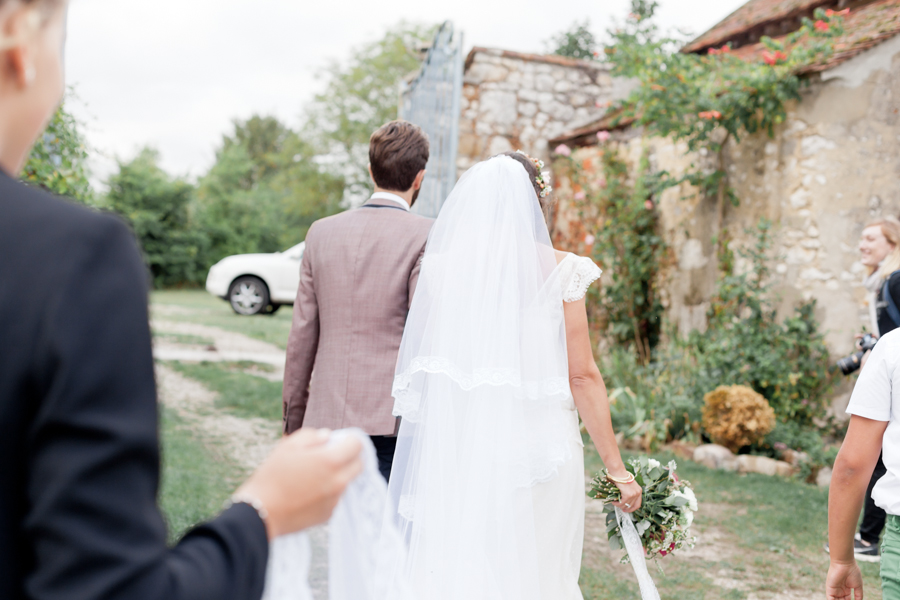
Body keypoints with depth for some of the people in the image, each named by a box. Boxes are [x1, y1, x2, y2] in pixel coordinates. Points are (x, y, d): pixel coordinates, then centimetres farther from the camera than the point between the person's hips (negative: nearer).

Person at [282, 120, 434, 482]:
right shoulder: (426, 236, -7)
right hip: (392, 422, -4)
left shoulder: (322, 232, 6)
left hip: (326, 418, 4)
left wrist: (294, 418, 17)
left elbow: (302, 335, 9)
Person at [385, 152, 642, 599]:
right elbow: (582, 377, -5)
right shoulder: (559, 269, -5)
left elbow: (420, 365, 5)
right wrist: (616, 467, 2)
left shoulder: (440, 265, -1)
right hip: (537, 448, -1)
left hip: (456, 444, 2)